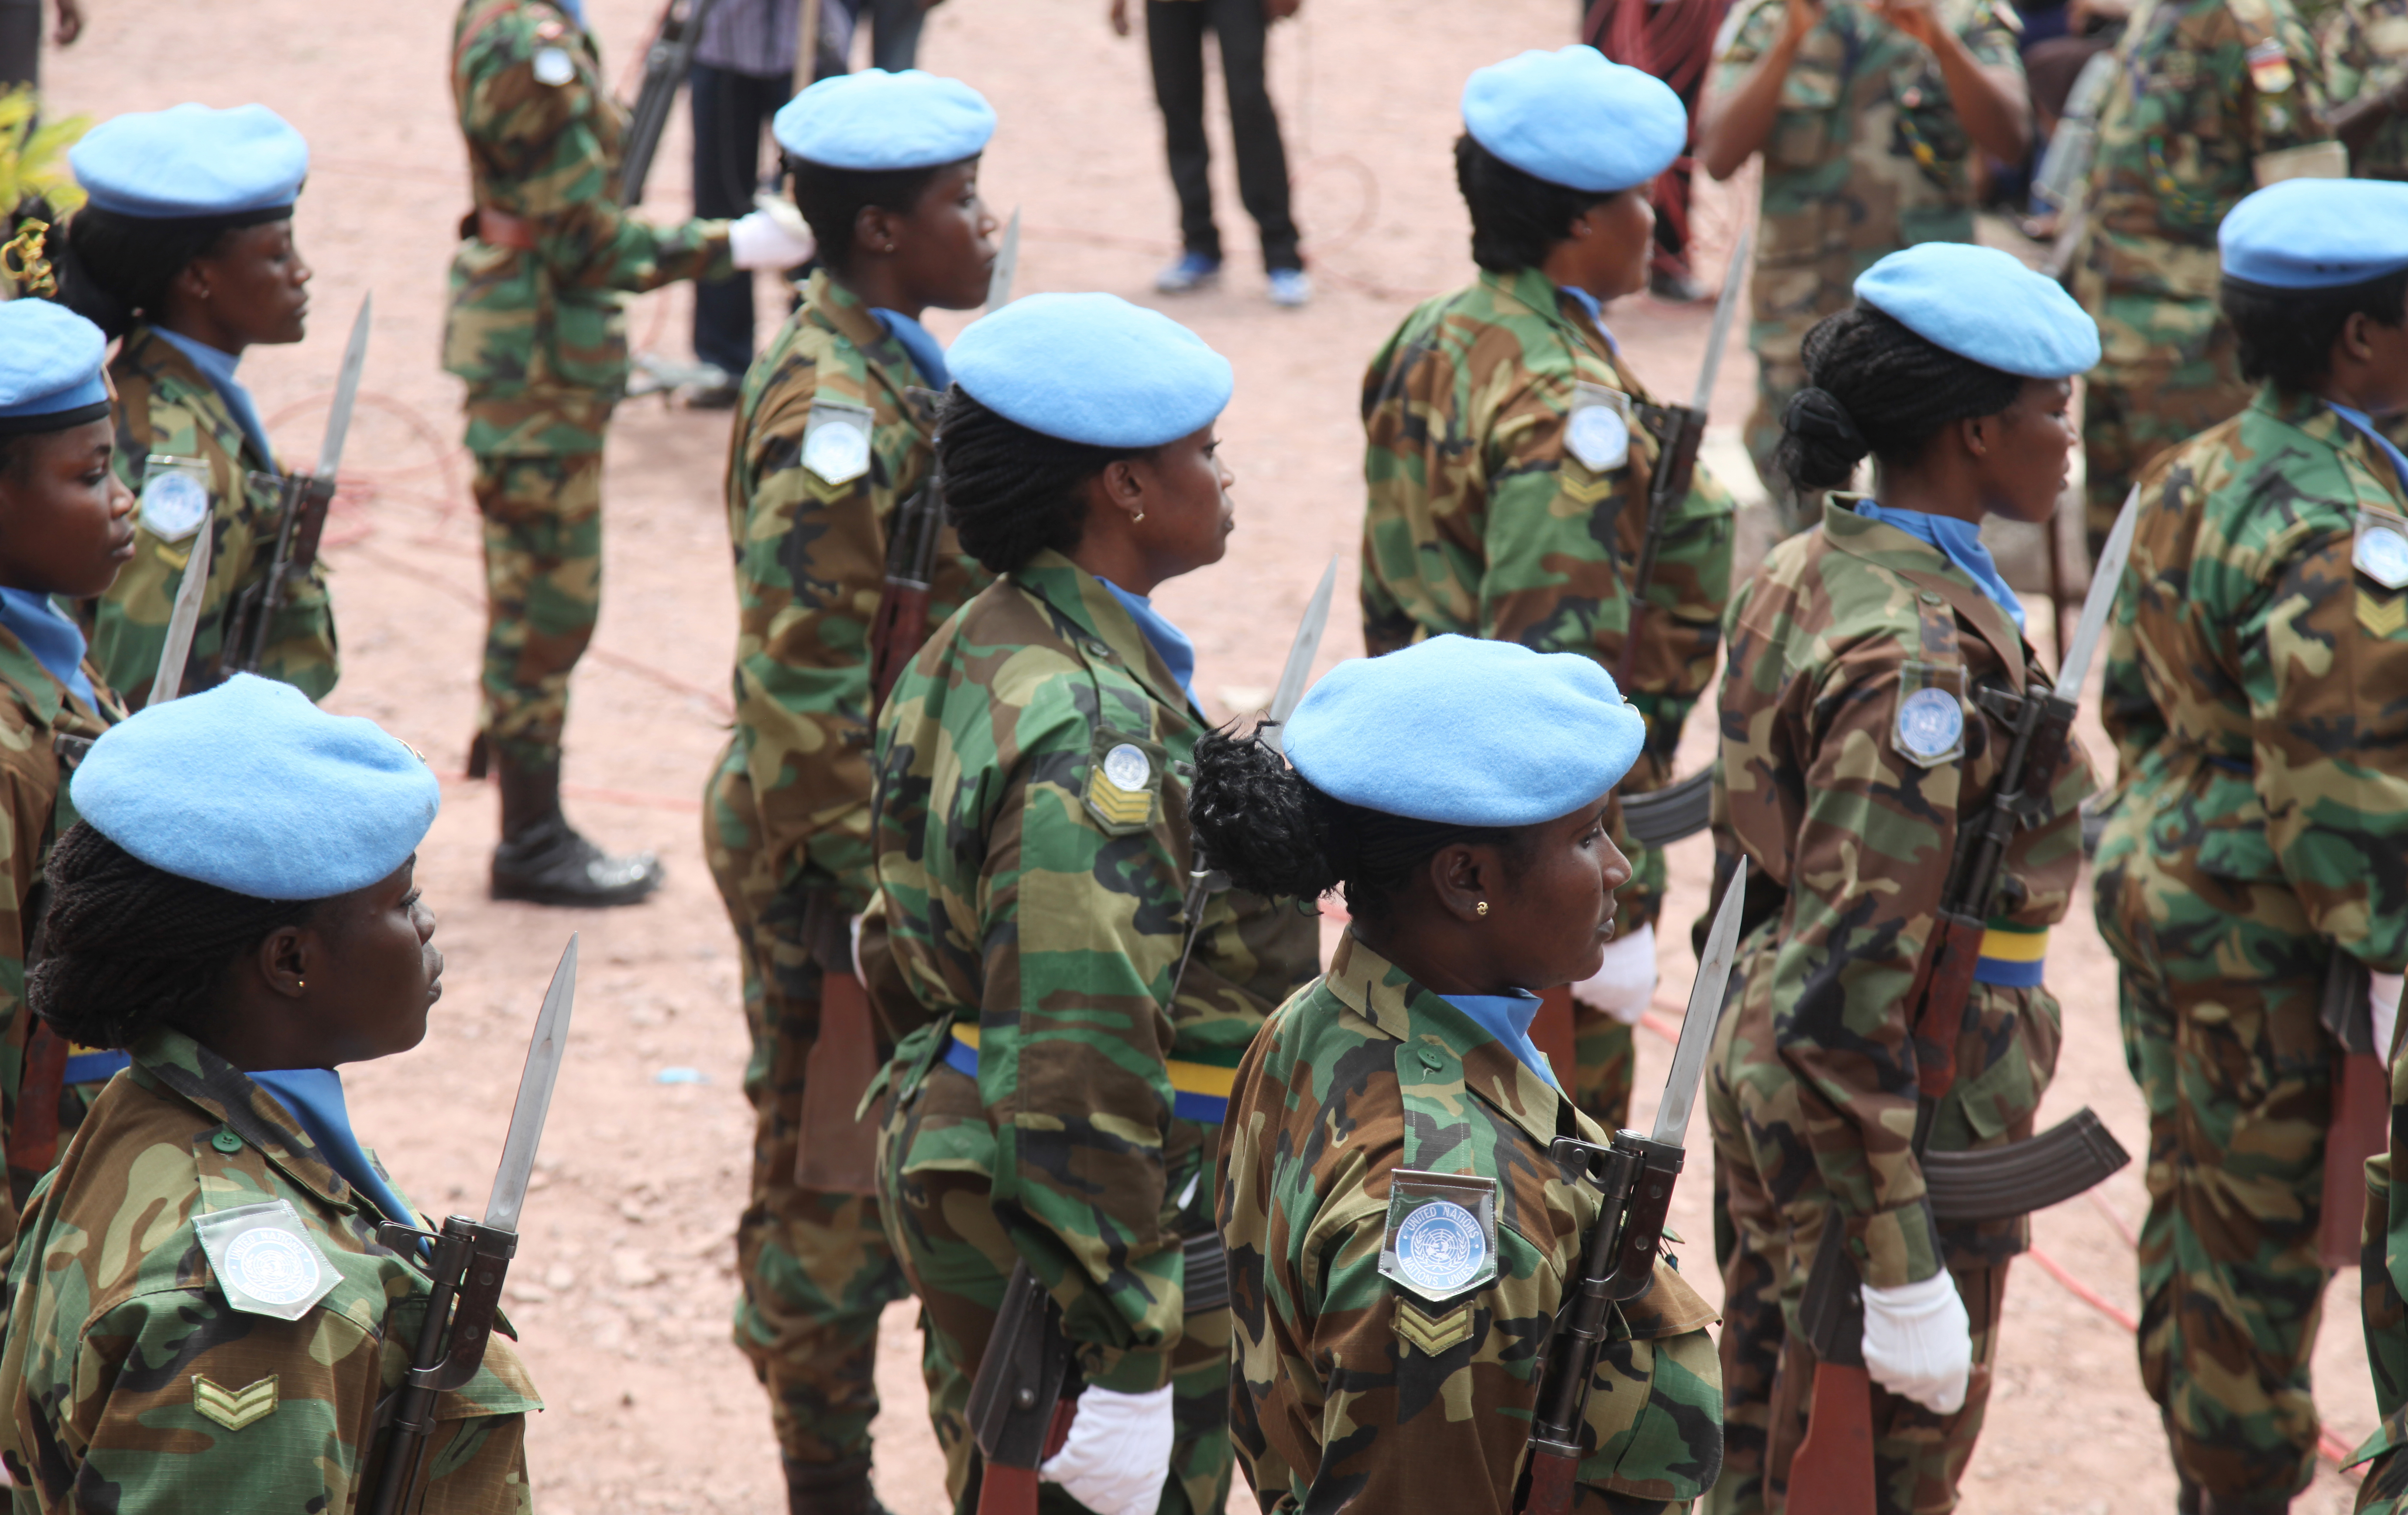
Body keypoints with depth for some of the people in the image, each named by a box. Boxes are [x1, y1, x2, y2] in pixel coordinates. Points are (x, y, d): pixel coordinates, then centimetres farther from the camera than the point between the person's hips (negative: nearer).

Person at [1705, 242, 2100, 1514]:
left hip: (1768, 1077, 9)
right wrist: (1906, 1270, -24)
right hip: (1900, 1117, -9)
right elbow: (1848, 985, -27)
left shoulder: (1810, 575, 3)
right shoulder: (1916, 657, -25)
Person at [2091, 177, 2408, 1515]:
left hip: (2167, 891, 10)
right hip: (2272, 947, -10)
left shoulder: (2197, 477, 5)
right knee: (2267, 1240, 4)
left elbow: (2134, 694, 14)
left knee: (2195, 1206, 20)